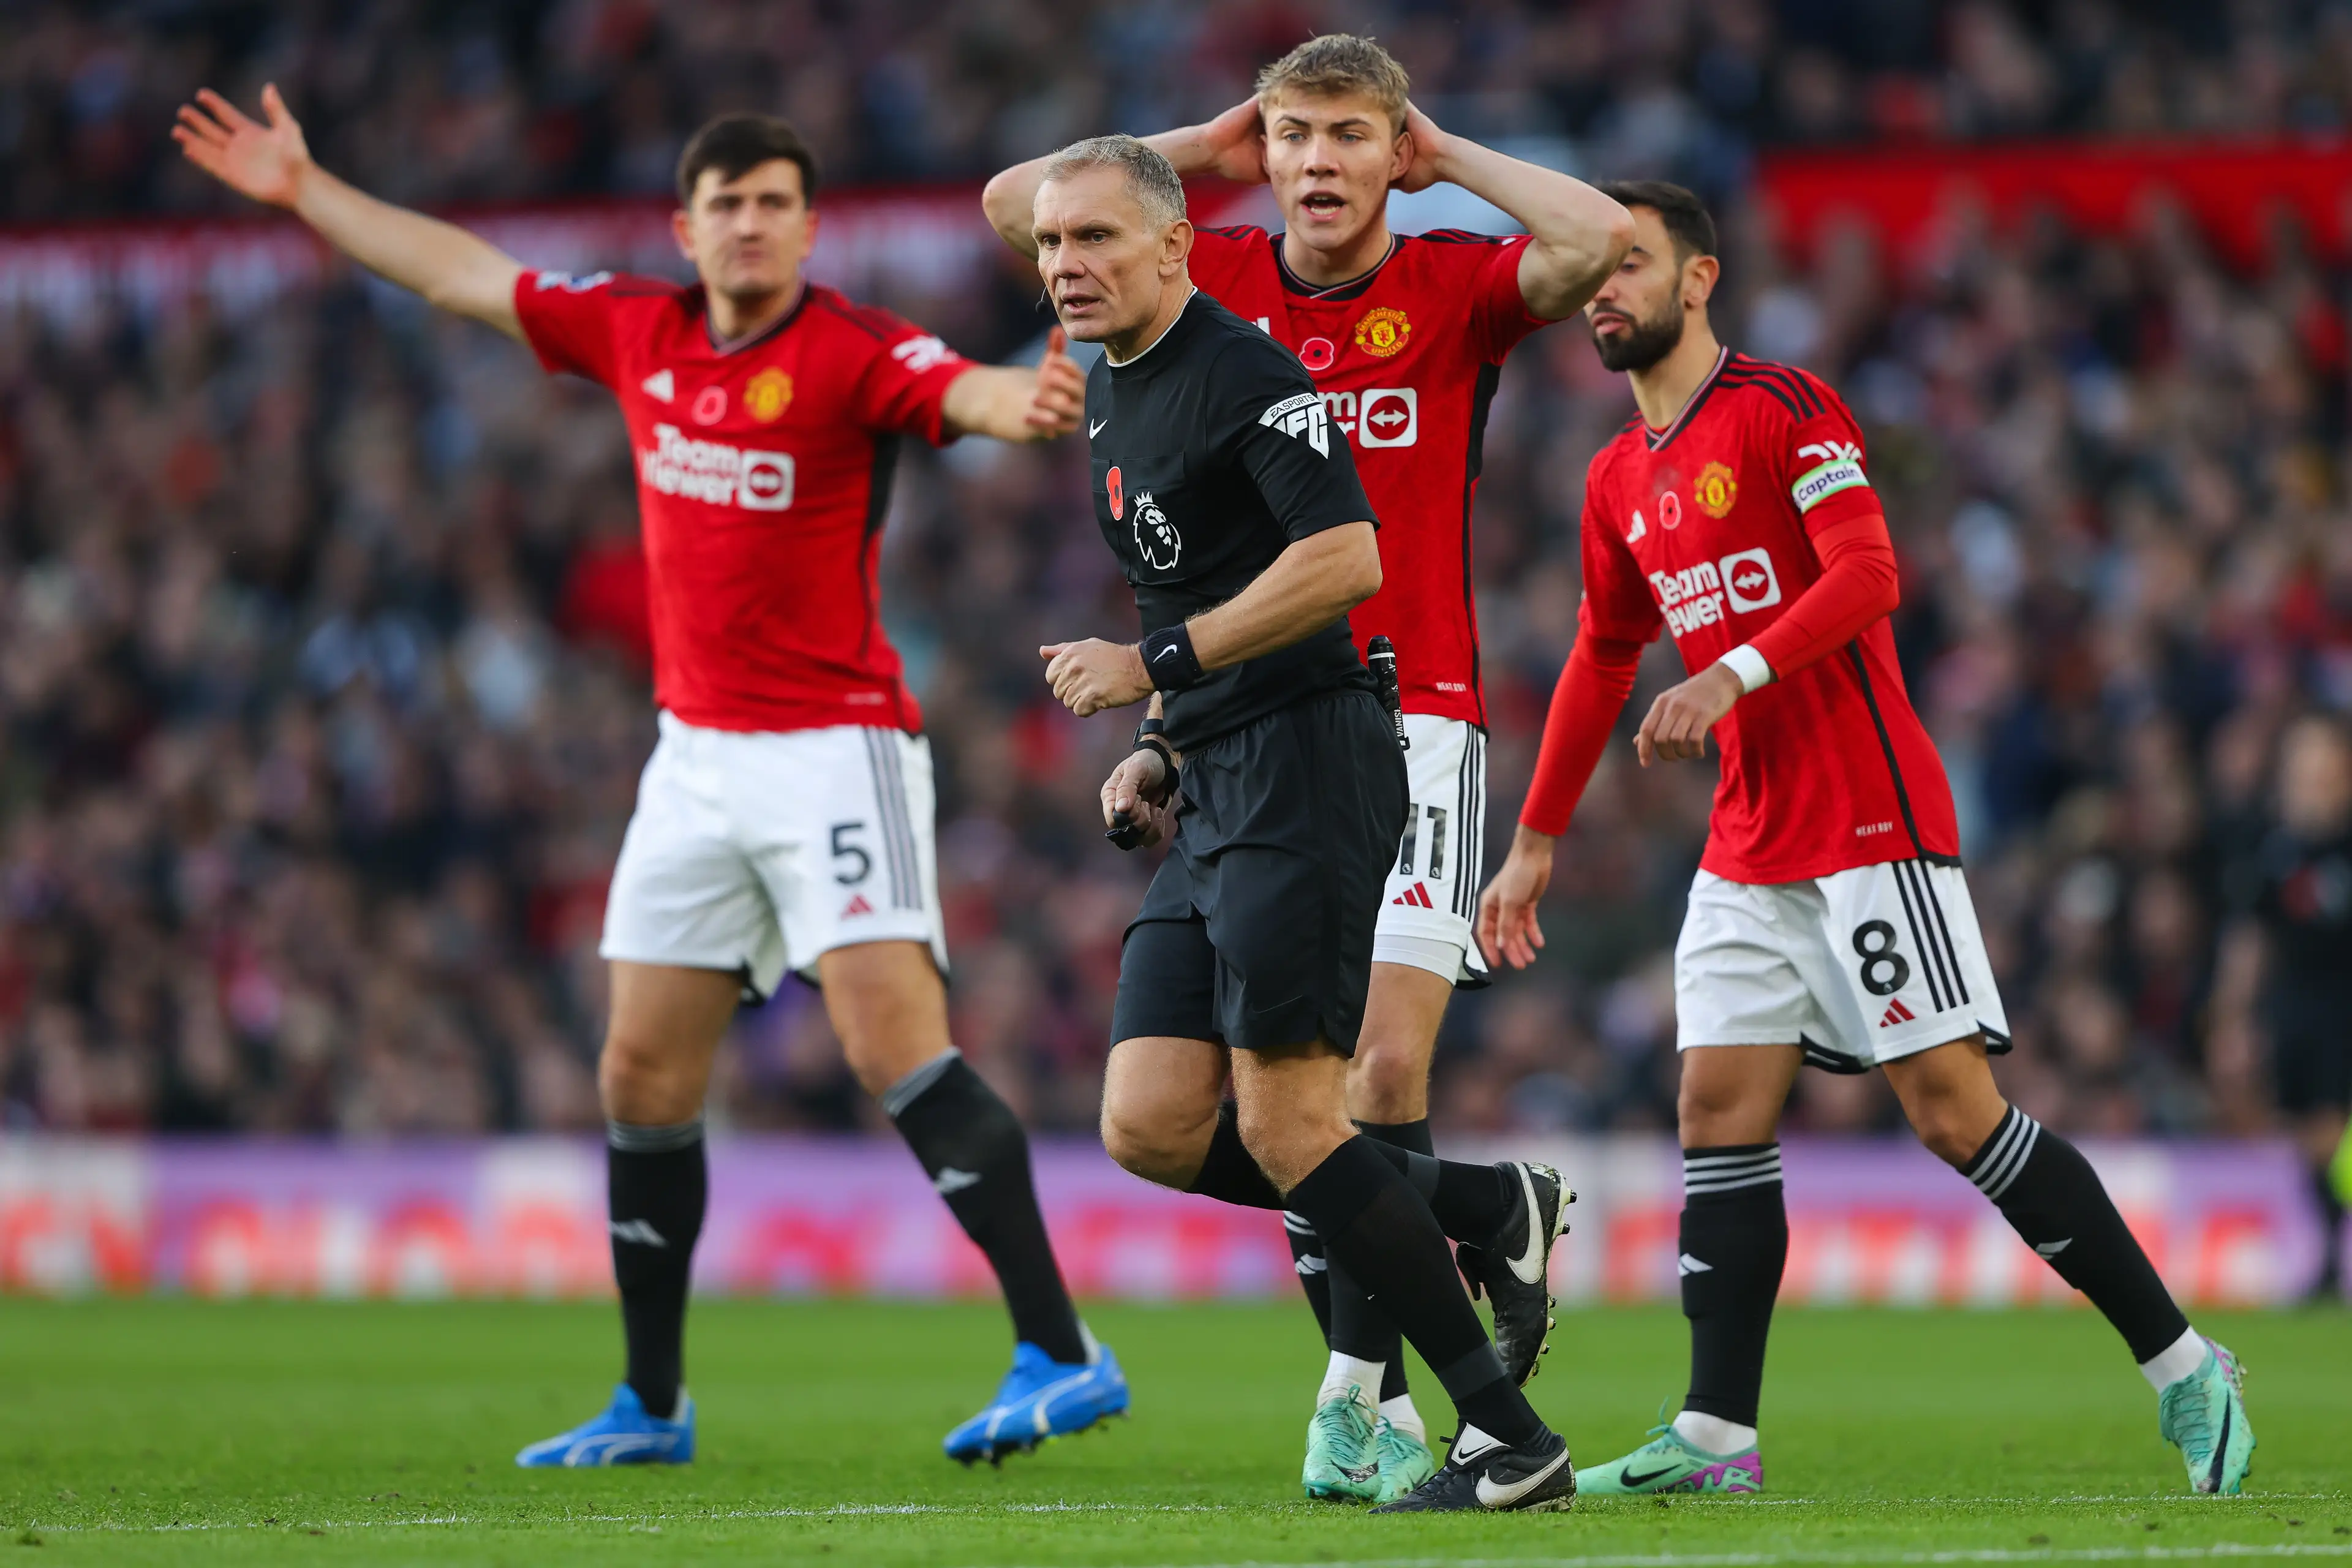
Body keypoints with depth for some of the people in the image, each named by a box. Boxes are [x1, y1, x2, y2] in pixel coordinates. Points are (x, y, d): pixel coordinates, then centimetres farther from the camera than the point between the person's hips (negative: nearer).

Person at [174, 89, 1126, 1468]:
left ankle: (1062, 1354, -21)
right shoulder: (638, 334, 7)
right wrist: (305, 190, 27)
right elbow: (466, 274, 20)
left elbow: (961, 392, -32)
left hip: (836, 747, -7)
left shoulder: (853, 353, -12)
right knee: (644, 1077, 9)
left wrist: (1022, 406, -56)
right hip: (697, 757, 7)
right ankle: (651, 1407, 21)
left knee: (898, 1044, -20)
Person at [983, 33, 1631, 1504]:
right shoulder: (1216, 284, 7)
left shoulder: (1455, 290, 0)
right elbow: (1015, 207, 5)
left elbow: (1601, 238, -18)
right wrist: (1202, 146, 5)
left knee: (1388, 1066, -14)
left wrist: (1447, 153, -6)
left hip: (1416, 717, -3)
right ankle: (1382, 1401, 9)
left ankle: (1357, 1383, -10)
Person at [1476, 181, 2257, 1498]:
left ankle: (2182, 1365, -2)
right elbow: (1601, 663, 26)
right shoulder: (1619, 481, 16)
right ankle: (1718, 1437, -2)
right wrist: (1537, 842, 27)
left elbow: (1866, 574, -19)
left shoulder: (1784, 408, -7)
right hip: (1747, 842, 8)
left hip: (1871, 820, -8)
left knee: (1954, 1106, -10)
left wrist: (1733, 674, -30)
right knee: (1720, 1109, -2)